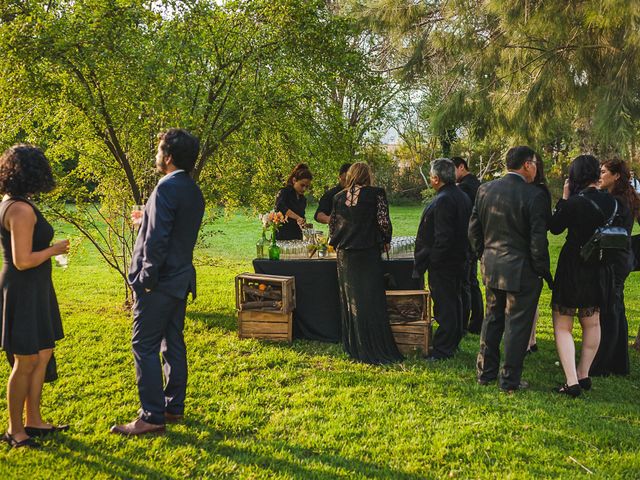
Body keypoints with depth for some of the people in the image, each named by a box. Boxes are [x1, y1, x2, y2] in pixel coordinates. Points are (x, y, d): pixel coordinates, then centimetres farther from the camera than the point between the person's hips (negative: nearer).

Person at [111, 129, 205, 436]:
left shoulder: (167, 188, -17)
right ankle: (174, 407, 23)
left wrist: (147, 278, -15)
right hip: (181, 278, 9)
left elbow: (157, 238, -21)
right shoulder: (193, 191, 11)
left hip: (159, 282, -9)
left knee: (145, 346, -3)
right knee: (173, 343, 14)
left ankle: (152, 416, 1)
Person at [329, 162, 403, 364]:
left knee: (351, 301, 11)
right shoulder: (376, 194, -5)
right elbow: (384, 222, -8)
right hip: (368, 254, -4)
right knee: (371, 302, 0)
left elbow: (332, 226, 11)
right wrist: (386, 241, 9)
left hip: (344, 255, 4)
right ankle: (375, 349, 1)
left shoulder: (339, 197, 6)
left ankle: (354, 348, 19)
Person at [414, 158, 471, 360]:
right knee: (455, 302, 18)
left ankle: (443, 349, 3)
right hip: (459, 260, 10)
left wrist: (431, 259, -17)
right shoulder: (462, 197, 9)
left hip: (442, 262, -10)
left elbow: (443, 237, -25)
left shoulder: (443, 201, -22)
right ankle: (454, 342, 30)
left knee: (444, 307, -3)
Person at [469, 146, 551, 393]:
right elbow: (538, 240, -16)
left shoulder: (485, 189, 1)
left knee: (492, 319, 19)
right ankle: (510, 380, 13)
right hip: (522, 270, -6)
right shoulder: (534, 196, -17)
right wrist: (543, 270, -4)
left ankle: (486, 372, 27)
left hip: (492, 267, 6)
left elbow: (474, 229, 7)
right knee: (517, 325, 5)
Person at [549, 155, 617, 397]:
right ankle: (584, 375, 29)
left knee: (562, 326, 3)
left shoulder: (574, 202, -20)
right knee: (592, 324, 20)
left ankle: (572, 381, -6)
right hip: (598, 268, 6)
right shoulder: (610, 201, -4)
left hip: (573, 267, -6)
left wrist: (564, 198, -3)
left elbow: (554, 228, -6)